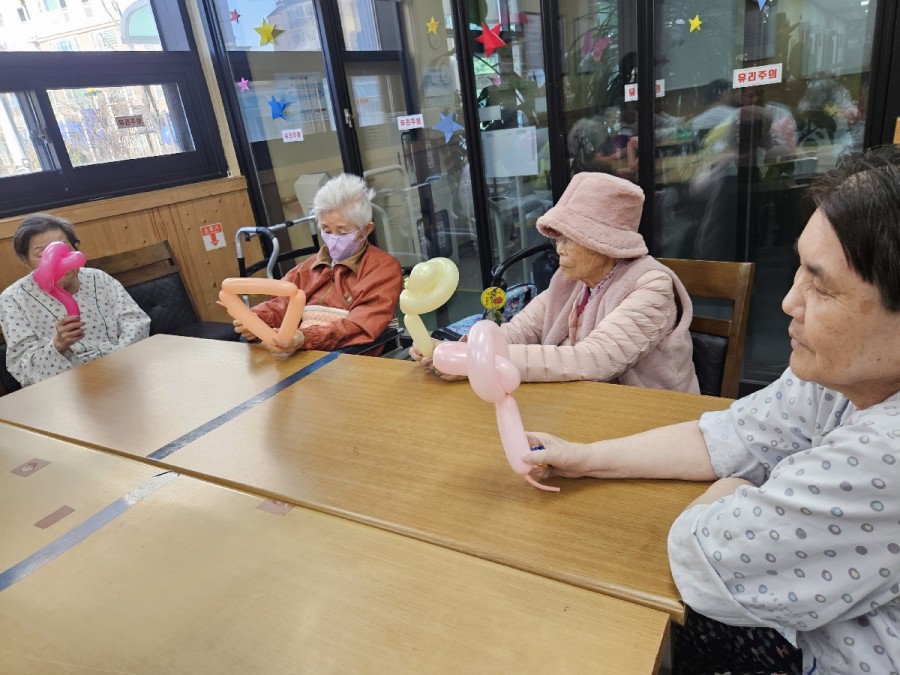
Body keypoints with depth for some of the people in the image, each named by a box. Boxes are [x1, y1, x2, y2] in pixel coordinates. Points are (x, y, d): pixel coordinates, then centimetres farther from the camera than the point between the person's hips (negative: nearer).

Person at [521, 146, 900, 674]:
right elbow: (732, 438, -3)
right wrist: (585, 459, -8)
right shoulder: (845, 370, -11)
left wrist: (729, 494, -8)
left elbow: (701, 561, -30)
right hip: (817, 624, 6)